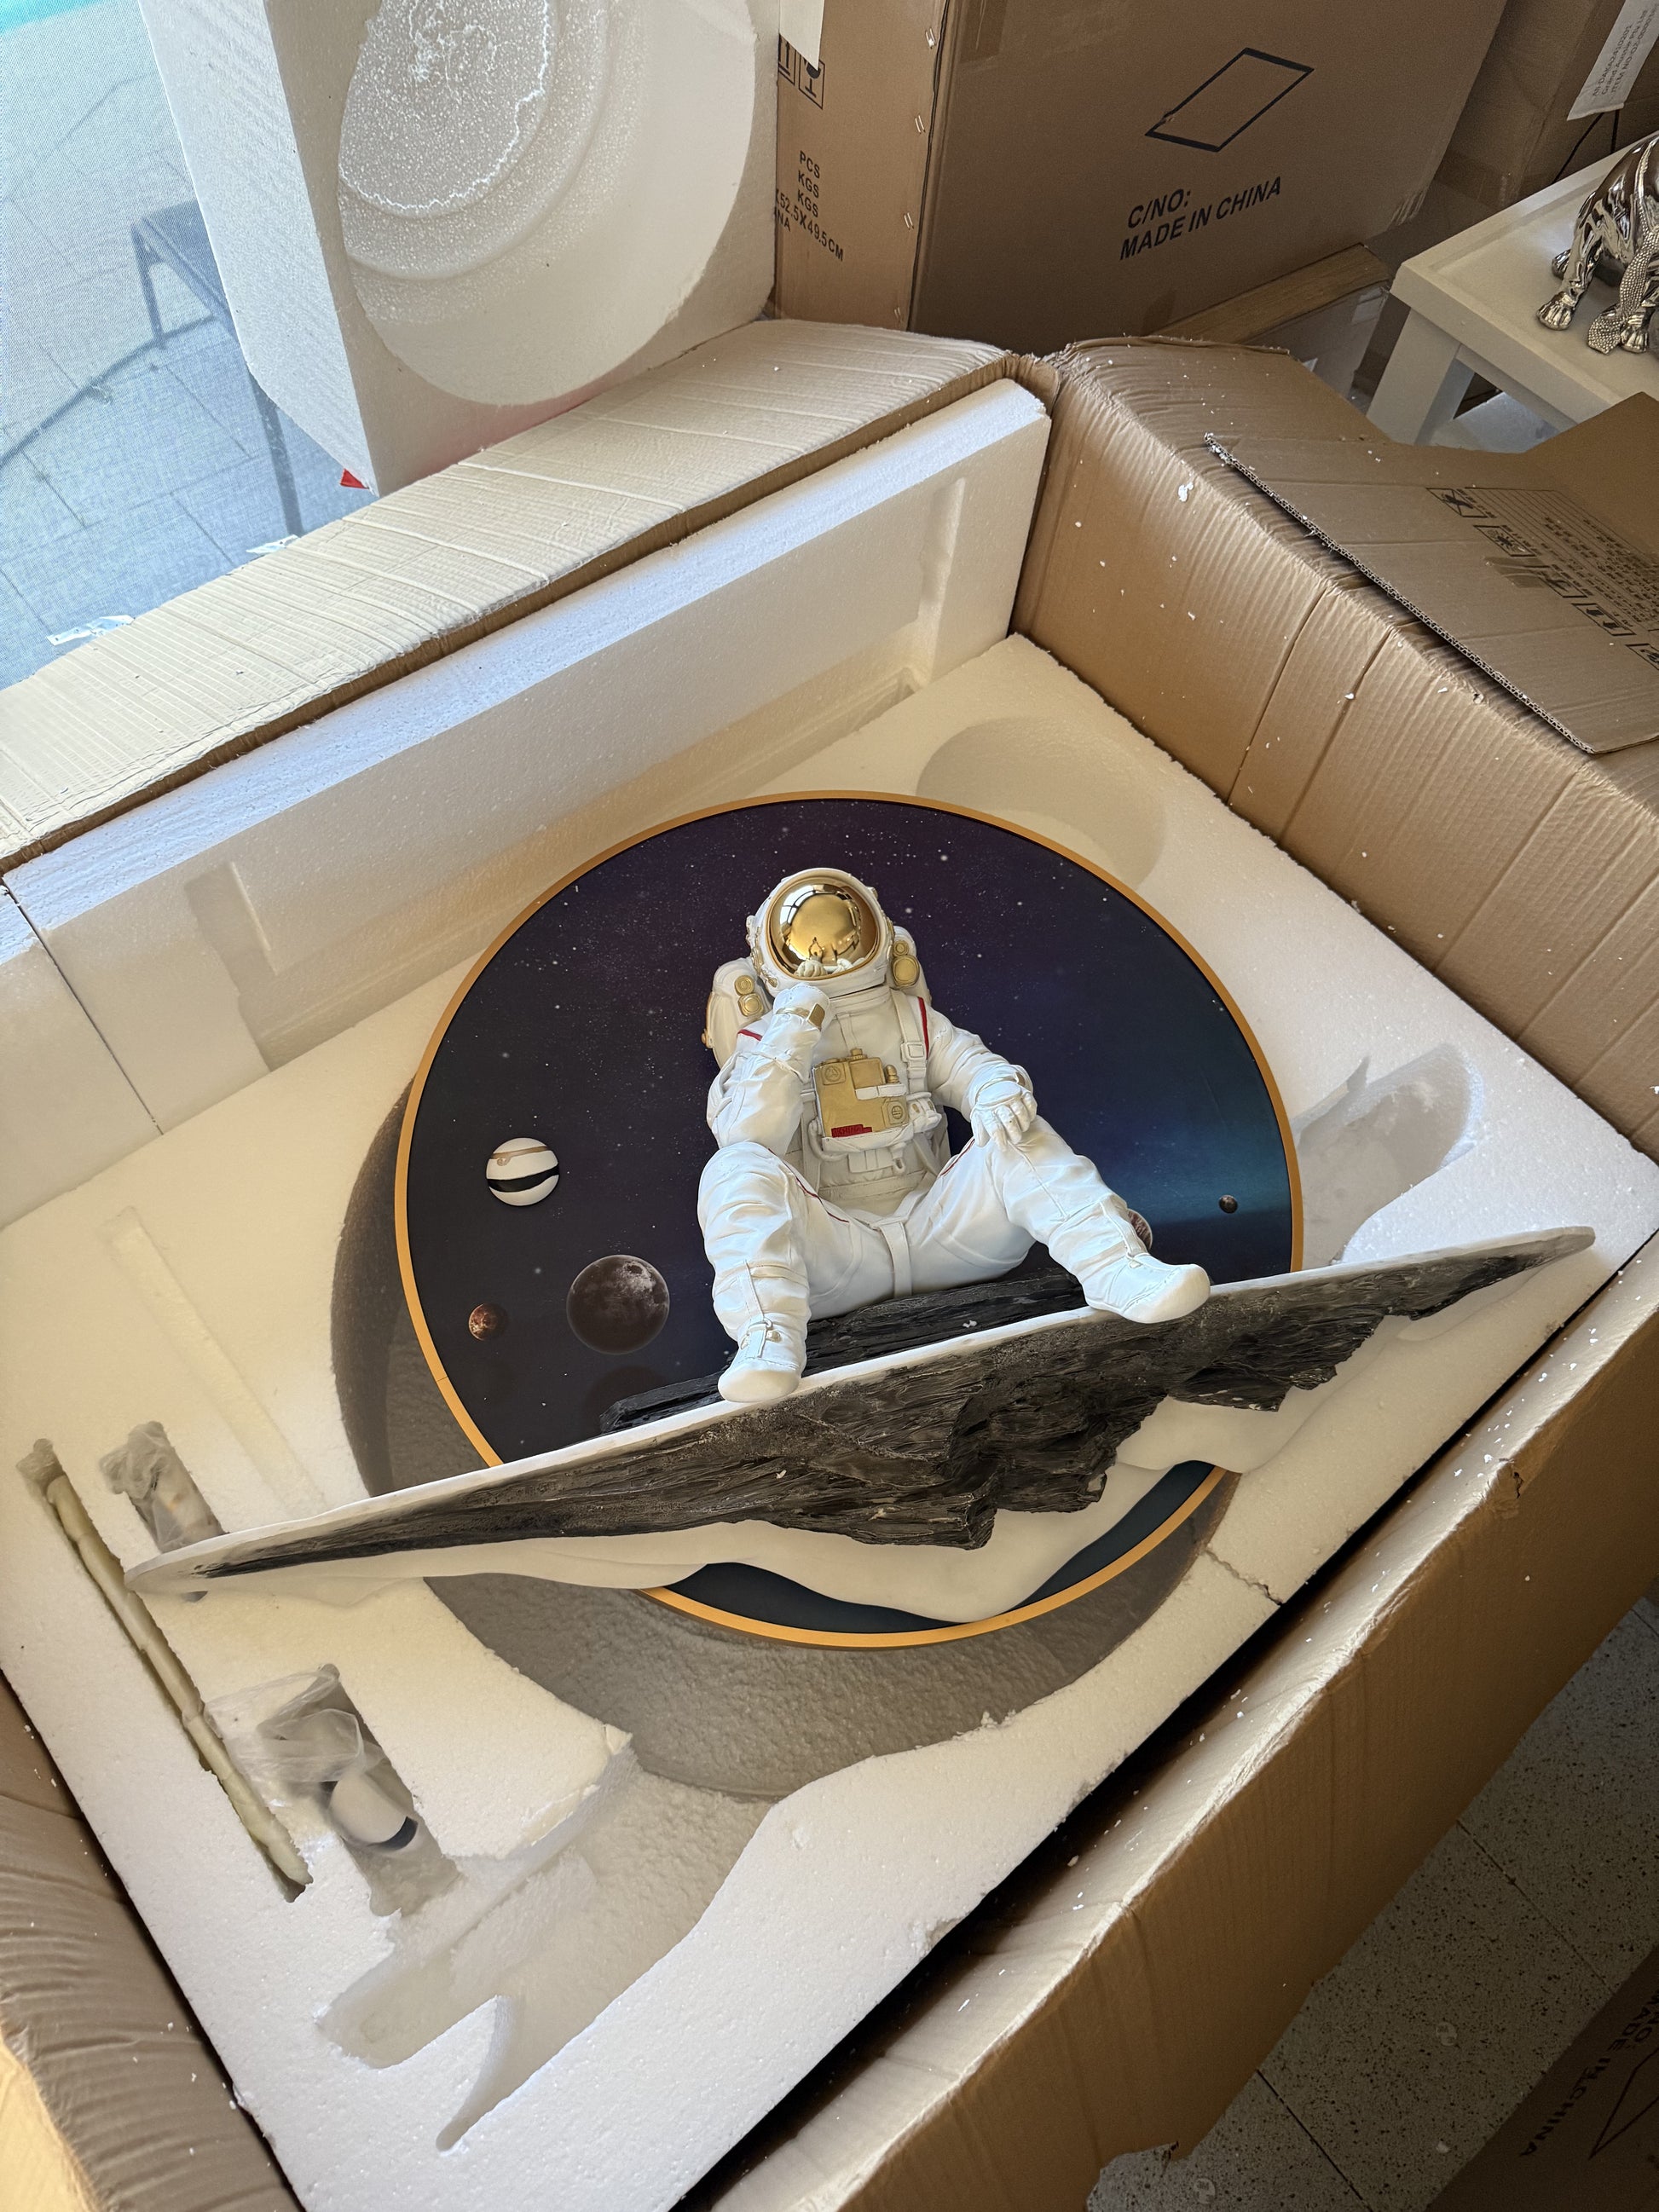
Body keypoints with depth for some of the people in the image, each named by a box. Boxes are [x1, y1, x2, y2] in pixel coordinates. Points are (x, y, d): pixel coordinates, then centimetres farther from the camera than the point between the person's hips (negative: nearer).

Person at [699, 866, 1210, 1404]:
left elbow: (975, 1066, 1)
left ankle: (1117, 1270, -34)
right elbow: (745, 1138, -11)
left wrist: (1000, 1092, -23)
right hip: (834, 1253, -2)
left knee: (1018, 1139, -18)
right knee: (737, 1171, -30)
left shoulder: (914, 1021, 16)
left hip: (932, 1228, 3)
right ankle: (768, 1336, -51)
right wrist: (787, 1047, -21)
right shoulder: (760, 1041, 6)